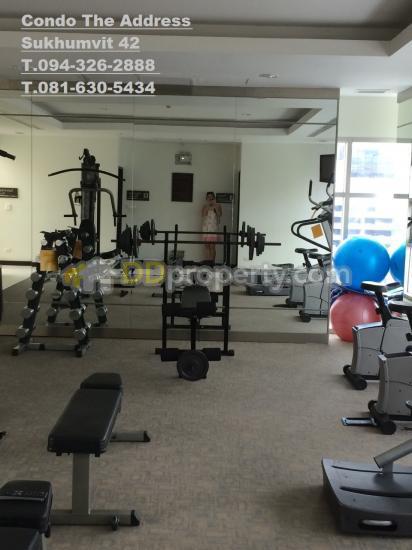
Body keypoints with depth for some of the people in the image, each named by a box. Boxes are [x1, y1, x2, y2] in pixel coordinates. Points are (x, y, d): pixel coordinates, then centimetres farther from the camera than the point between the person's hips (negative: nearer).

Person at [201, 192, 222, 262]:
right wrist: (207, 206, -8)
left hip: (214, 229, -3)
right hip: (205, 228, 3)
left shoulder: (217, 206, 6)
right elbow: (203, 215, -4)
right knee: (207, 246, 1)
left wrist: (215, 207, -13)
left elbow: (219, 215, -8)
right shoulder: (205, 206, 12)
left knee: (212, 246, -9)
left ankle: (212, 261, -6)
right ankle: (207, 261, 6)